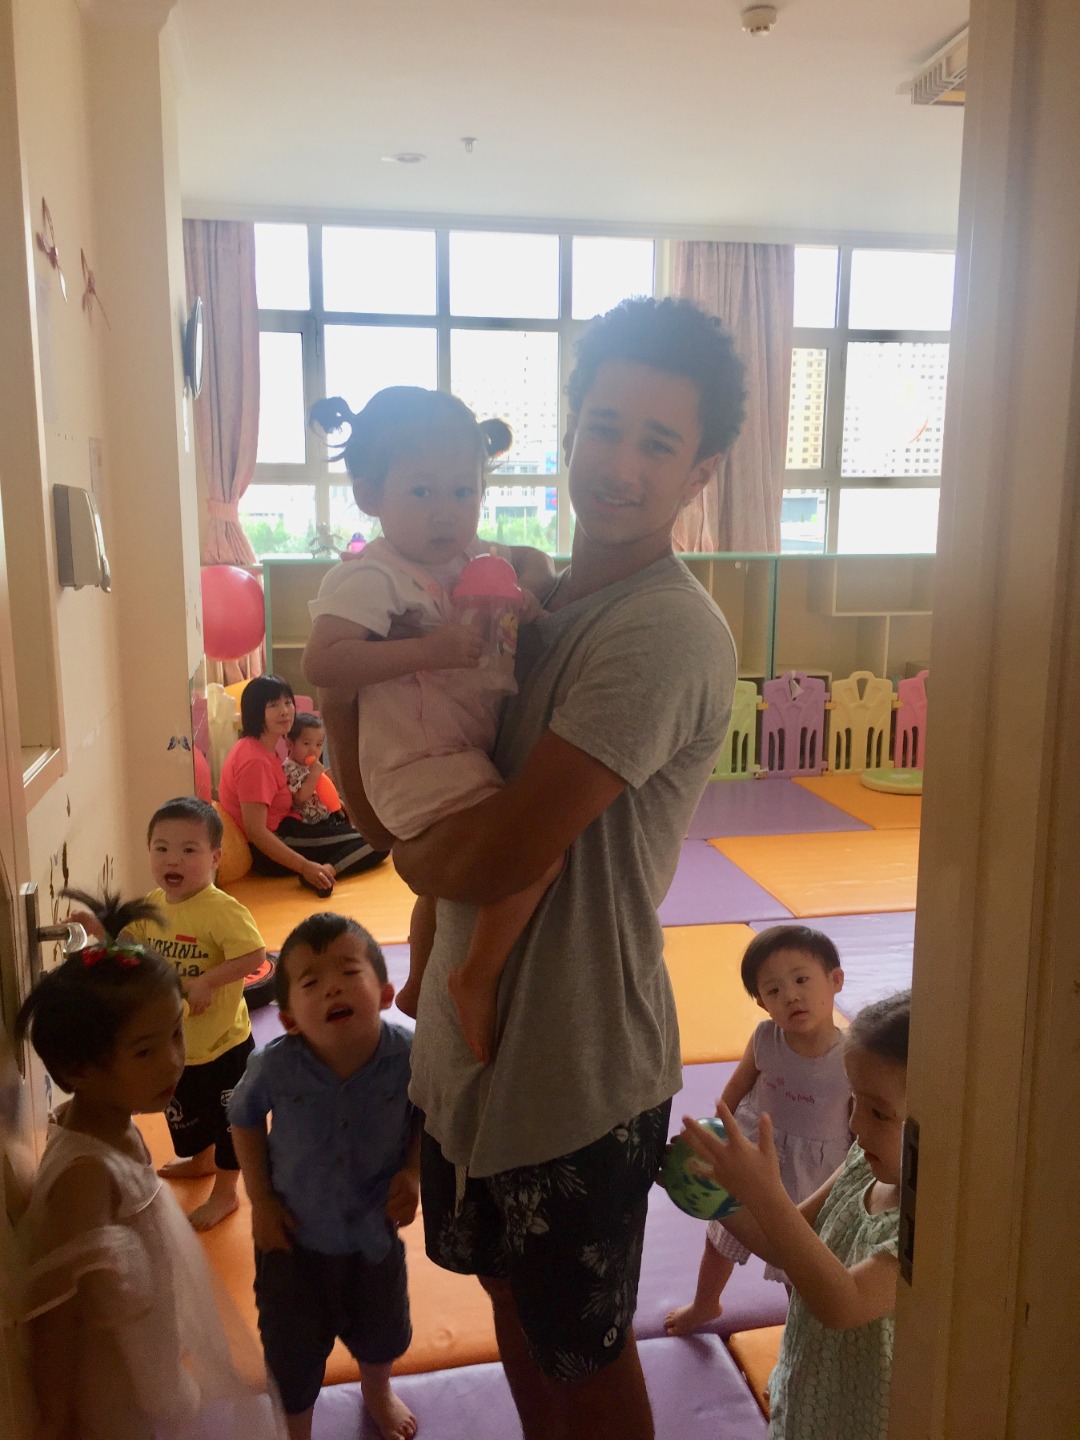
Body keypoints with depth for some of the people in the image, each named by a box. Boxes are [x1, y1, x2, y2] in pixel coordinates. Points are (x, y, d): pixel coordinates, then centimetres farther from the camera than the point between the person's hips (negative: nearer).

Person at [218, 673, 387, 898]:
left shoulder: (266, 747, 10)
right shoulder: (255, 760, -23)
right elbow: (255, 830, -28)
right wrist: (306, 867, -31)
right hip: (270, 851, -11)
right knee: (377, 843, -14)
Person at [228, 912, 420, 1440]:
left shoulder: (408, 1055, -29)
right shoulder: (274, 1066, -29)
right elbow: (245, 1120, -7)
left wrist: (413, 1172, -22)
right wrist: (261, 1200, -7)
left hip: (375, 1230, 2)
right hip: (294, 1236, -2)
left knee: (381, 1331, 29)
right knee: (292, 1355, 18)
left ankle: (377, 1392, 65)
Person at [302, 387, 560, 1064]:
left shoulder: (478, 562, 8)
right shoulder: (372, 577, -16)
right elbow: (321, 661, -28)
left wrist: (539, 575, -2)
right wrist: (428, 649, -31)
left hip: (471, 758, 10)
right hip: (422, 767, -10)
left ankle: (418, 986, 55)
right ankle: (477, 979, -6)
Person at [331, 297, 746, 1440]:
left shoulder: (667, 634, -25)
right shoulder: (533, 598, 3)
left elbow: (497, 858, -29)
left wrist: (408, 854, -8)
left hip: (577, 1073, -8)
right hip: (474, 1037, 8)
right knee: (513, 1294, 28)